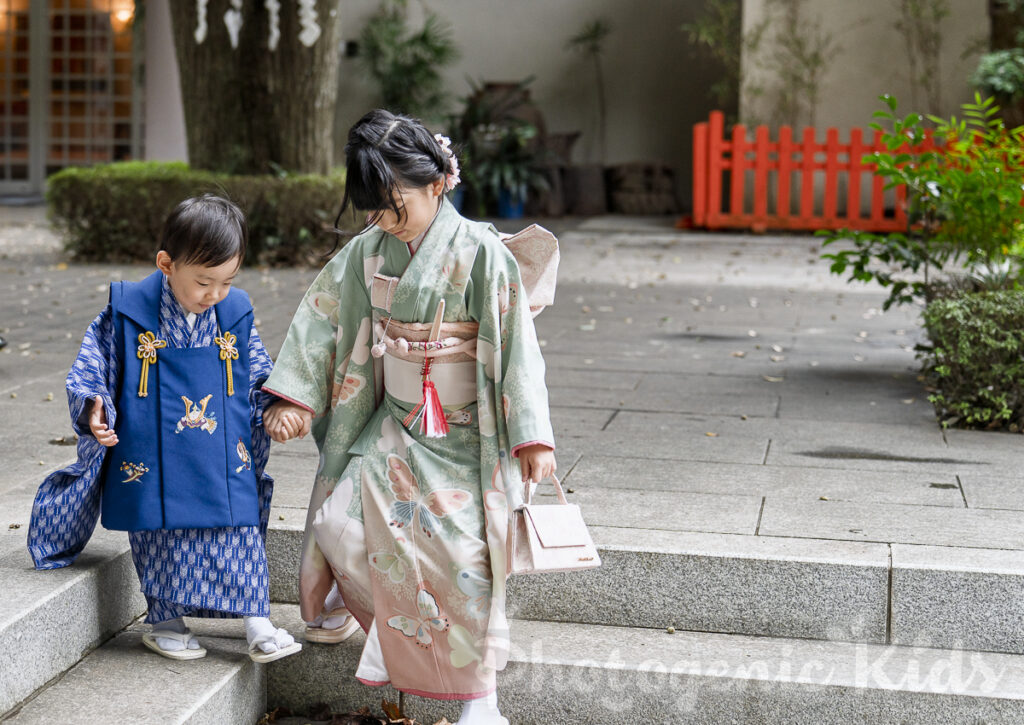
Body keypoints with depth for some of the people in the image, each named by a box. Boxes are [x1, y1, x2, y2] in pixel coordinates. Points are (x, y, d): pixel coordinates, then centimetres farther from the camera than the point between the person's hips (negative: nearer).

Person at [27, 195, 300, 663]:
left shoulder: (235, 315, -1)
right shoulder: (127, 313, -11)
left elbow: (259, 378, 12)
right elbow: (90, 372, -2)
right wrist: (94, 412, -19)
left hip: (227, 465, 3)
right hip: (153, 466, -2)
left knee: (241, 538, 5)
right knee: (162, 542, 7)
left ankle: (256, 623, 14)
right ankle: (166, 623, 23)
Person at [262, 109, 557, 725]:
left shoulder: (479, 252, -14)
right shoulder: (368, 253, 1)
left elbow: (515, 343, -13)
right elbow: (321, 316, 9)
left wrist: (532, 437, -14)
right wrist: (294, 397, 5)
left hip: (464, 431, -5)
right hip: (395, 425, 5)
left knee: (463, 549, -8)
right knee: (340, 524, -9)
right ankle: (390, 626, 19)